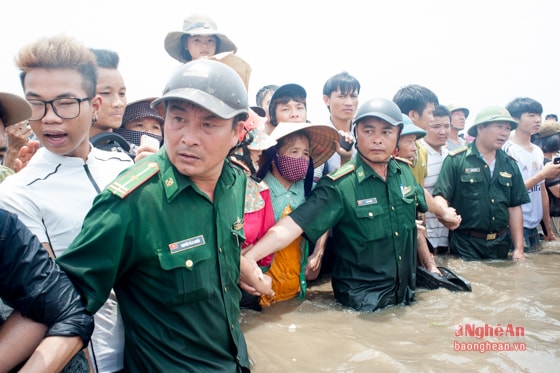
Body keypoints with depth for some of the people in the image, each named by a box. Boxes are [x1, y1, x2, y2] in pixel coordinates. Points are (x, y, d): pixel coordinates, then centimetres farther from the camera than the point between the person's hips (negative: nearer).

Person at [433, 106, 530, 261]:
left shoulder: (510, 165, 8)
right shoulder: (456, 160, -8)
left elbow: (514, 207, 9)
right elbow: (440, 196, -12)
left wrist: (519, 249, 7)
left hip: (500, 245, 5)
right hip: (465, 244, -5)